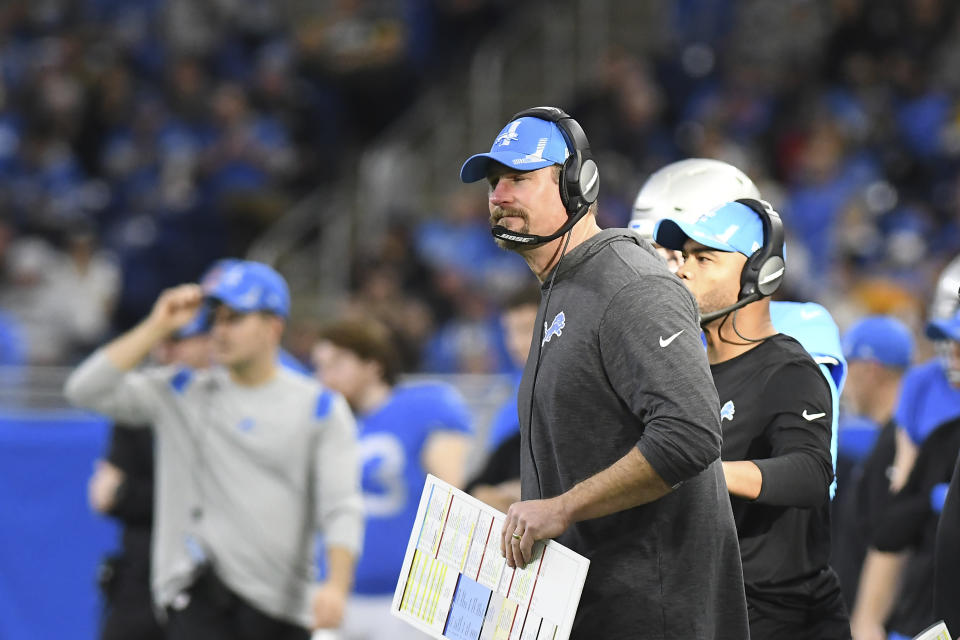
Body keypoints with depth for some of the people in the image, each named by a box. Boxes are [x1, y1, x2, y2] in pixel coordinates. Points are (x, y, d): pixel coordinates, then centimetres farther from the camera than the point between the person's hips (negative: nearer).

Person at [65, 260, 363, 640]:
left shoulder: (319, 408, 5)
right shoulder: (180, 395, 9)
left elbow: (341, 507, -3)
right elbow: (85, 389, 0)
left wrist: (336, 587, -19)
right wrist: (157, 327, -3)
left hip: (283, 604, 1)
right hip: (199, 593, 0)